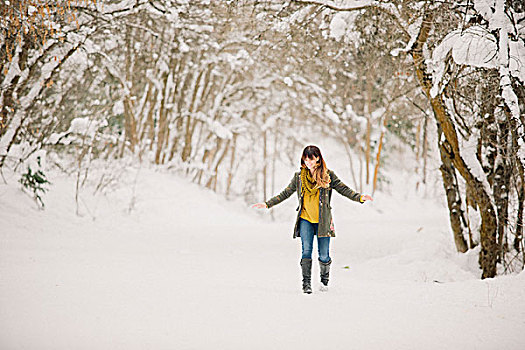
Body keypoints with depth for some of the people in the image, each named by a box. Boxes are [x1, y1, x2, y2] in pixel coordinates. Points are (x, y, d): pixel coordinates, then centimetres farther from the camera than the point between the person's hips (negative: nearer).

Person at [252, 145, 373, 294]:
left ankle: (324, 279, 24)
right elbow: (285, 194, 16)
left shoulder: (328, 175, 2)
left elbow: (344, 189, 1)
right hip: (305, 220, 1)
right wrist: (267, 204, 11)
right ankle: (306, 283, -3)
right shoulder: (299, 176, 8)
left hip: (323, 220, -1)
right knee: (306, 251, -10)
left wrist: (359, 197, -14)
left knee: (324, 255, 0)